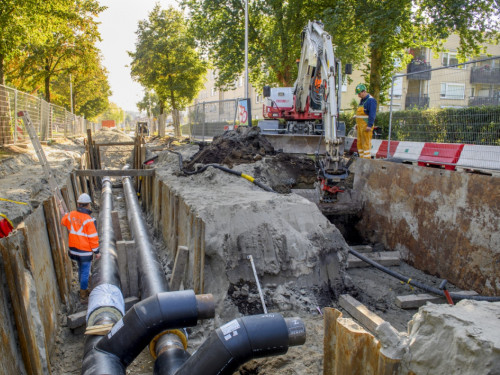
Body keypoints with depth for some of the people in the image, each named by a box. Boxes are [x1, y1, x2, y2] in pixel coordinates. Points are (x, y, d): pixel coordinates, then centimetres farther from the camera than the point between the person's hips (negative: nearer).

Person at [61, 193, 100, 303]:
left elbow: (63, 221, 20)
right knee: (85, 272, 6)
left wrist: (66, 214, 40)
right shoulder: (88, 220, -21)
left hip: (74, 249, 7)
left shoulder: (71, 215, -4)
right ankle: (83, 295, 16)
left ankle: (84, 290, 38)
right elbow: (93, 237, -17)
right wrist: (96, 252, -8)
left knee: (81, 269, 23)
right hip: (85, 251, -6)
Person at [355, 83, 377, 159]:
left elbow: (372, 114, -19)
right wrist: (357, 123, 20)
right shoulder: (362, 100, 17)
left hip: (366, 126, -9)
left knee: (366, 143, -9)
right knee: (360, 143, 9)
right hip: (360, 125, 9)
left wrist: (369, 126, -24)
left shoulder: (371, 100, -12)